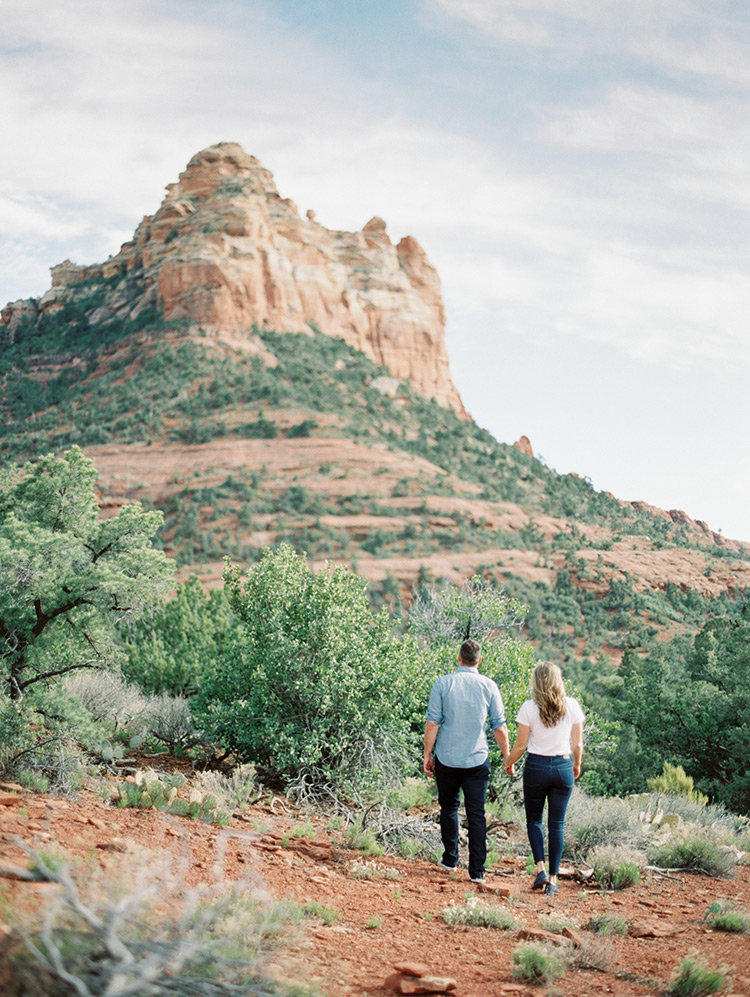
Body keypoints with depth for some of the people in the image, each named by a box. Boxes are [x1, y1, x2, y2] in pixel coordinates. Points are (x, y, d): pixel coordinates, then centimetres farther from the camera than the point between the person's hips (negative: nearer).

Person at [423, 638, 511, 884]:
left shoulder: (443, 683, -3)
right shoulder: (489, 686, -1)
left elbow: (432, 722, -5)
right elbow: (499, 727, 1)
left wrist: (427, 754, 3)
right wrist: (507, 758, 11)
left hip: (447, 759, 0)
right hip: (477, 760, 0)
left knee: (448, 808, 18)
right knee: (476, 814, 2)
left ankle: (450, 859, 25)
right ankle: (477, 871, -1)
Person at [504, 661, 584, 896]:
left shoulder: (530, 708, -8)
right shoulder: (572, 706, -2)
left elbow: (520, 745, -5)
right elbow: (577, 744, 3)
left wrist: (508, 763, 13)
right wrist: (577, 765, 21)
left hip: (536, 766, -2)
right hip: (563, 766, 2)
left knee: (534, 819, 15)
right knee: (556, 824, 8)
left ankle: (540, 868, -1)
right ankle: (553, 879, 7)